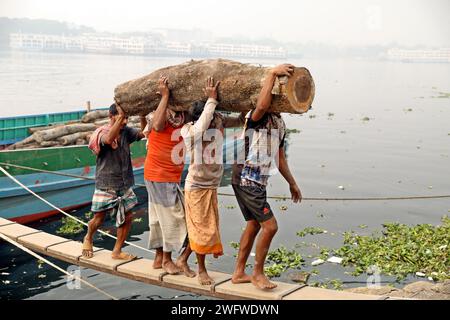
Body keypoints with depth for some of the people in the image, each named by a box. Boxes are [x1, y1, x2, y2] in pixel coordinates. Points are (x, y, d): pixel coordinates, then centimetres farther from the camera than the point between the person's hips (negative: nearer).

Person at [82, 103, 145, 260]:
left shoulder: (126, 131, -1)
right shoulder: (102, 132, -15)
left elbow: (143, 133, -17)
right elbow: (109, 139, -40)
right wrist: (120, 117, -41)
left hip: (124, 184, 4)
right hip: (106, 184, -4)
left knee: (127, 217, 2)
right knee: (99, 219, 8)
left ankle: (117, 251, 17)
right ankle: (88, 239, 39)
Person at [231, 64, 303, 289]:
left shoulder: (279, 123, 14)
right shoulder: (255, 118, -14)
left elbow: (279, 156, 22)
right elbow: (262, 105, -41)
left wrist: (292, 183, 25)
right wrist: (272, 73, -37)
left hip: (258, 181, 10)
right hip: (247, 180, -10)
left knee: (254, 225, 16)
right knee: (269, 225, -9)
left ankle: (239, 273, 27)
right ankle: (258, 273, 8)